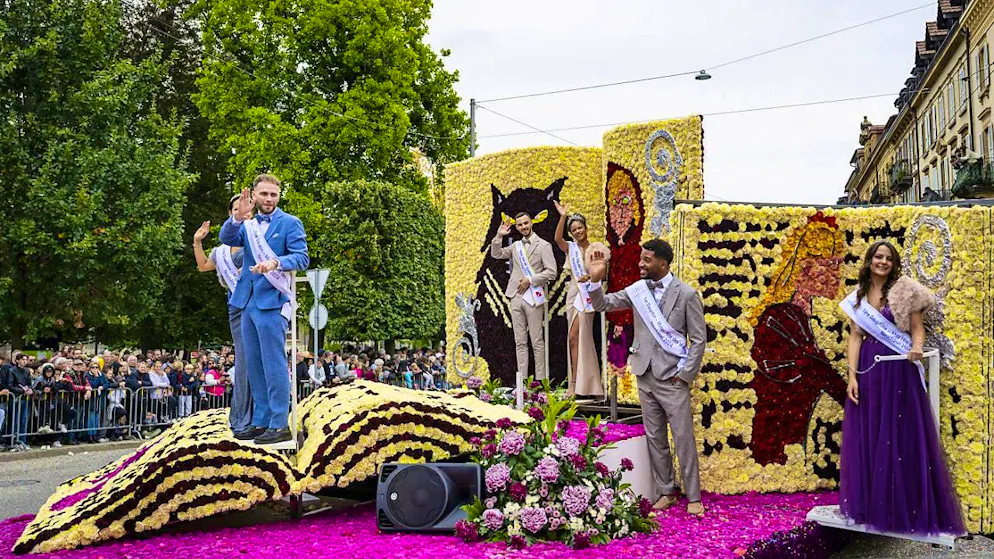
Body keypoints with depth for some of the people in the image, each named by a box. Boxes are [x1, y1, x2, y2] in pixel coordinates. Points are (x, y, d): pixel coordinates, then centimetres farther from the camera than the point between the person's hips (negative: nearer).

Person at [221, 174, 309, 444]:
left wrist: (275, 263, -28)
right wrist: (238, 217, -23)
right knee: (254, 366, 10)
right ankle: (261, 422, 17)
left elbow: (302, 258, -11)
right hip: (248, 301, 7)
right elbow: (227, 238, -3)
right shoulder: (248, 225, 16)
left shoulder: (289, 223, -1)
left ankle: (280, 424, -5)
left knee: (274, 364, -8)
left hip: (272, 302, -7)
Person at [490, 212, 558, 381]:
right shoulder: (515, 246, 16)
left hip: (533, 297, -5)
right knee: (520, 342, 7)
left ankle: (540, 380, 1)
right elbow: (496, 254, 20)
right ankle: (522, 379, 9)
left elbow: (552, 272, -7)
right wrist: (499, 236, 6)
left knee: (537, 342, -2)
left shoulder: (543, 245, -1)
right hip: (516, 297, 6)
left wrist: (530, 280, -12)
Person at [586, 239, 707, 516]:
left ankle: (693, 497, 7)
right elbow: (602, 304, 7)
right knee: (655, 439, 11)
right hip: (645, 376, 5)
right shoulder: (638, 290, 4)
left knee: (684, 438, -2)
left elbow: (699, 339, -6)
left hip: (673, 378, -5)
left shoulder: (687, 294, -8)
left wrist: (685, 375, -9)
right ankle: (666, 492, 21)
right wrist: (596, 280, -11)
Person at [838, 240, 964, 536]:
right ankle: (870, 504, 17)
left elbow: (917, 328, -1)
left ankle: (905, 509, 8)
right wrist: (852, 376, -4)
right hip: (868, 370, 4)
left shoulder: (904, 291, -2)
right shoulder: (857, 299, 7)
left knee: (901, 438, -1)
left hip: (898, 370, -3)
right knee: (866, 438, 6)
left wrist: (917, 349, -23)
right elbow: (855, 337, 4)